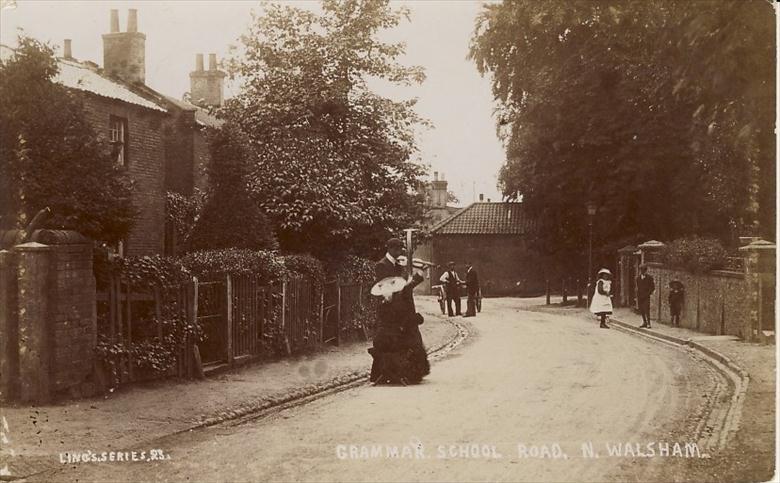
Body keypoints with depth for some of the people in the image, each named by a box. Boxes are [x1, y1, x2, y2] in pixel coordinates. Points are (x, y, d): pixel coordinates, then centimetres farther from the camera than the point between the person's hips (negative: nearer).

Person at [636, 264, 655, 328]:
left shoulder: (649, 278, -2)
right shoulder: (638, 278, 12)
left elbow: (652, 287, 0)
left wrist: (648, 293, -10)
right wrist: (637, 297, 11)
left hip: (646, 296, -5)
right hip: (640, 296, 5)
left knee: (647, 310, -10)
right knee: (641, 310, 7)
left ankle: (648, 323, -6)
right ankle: (644, 322, 18)